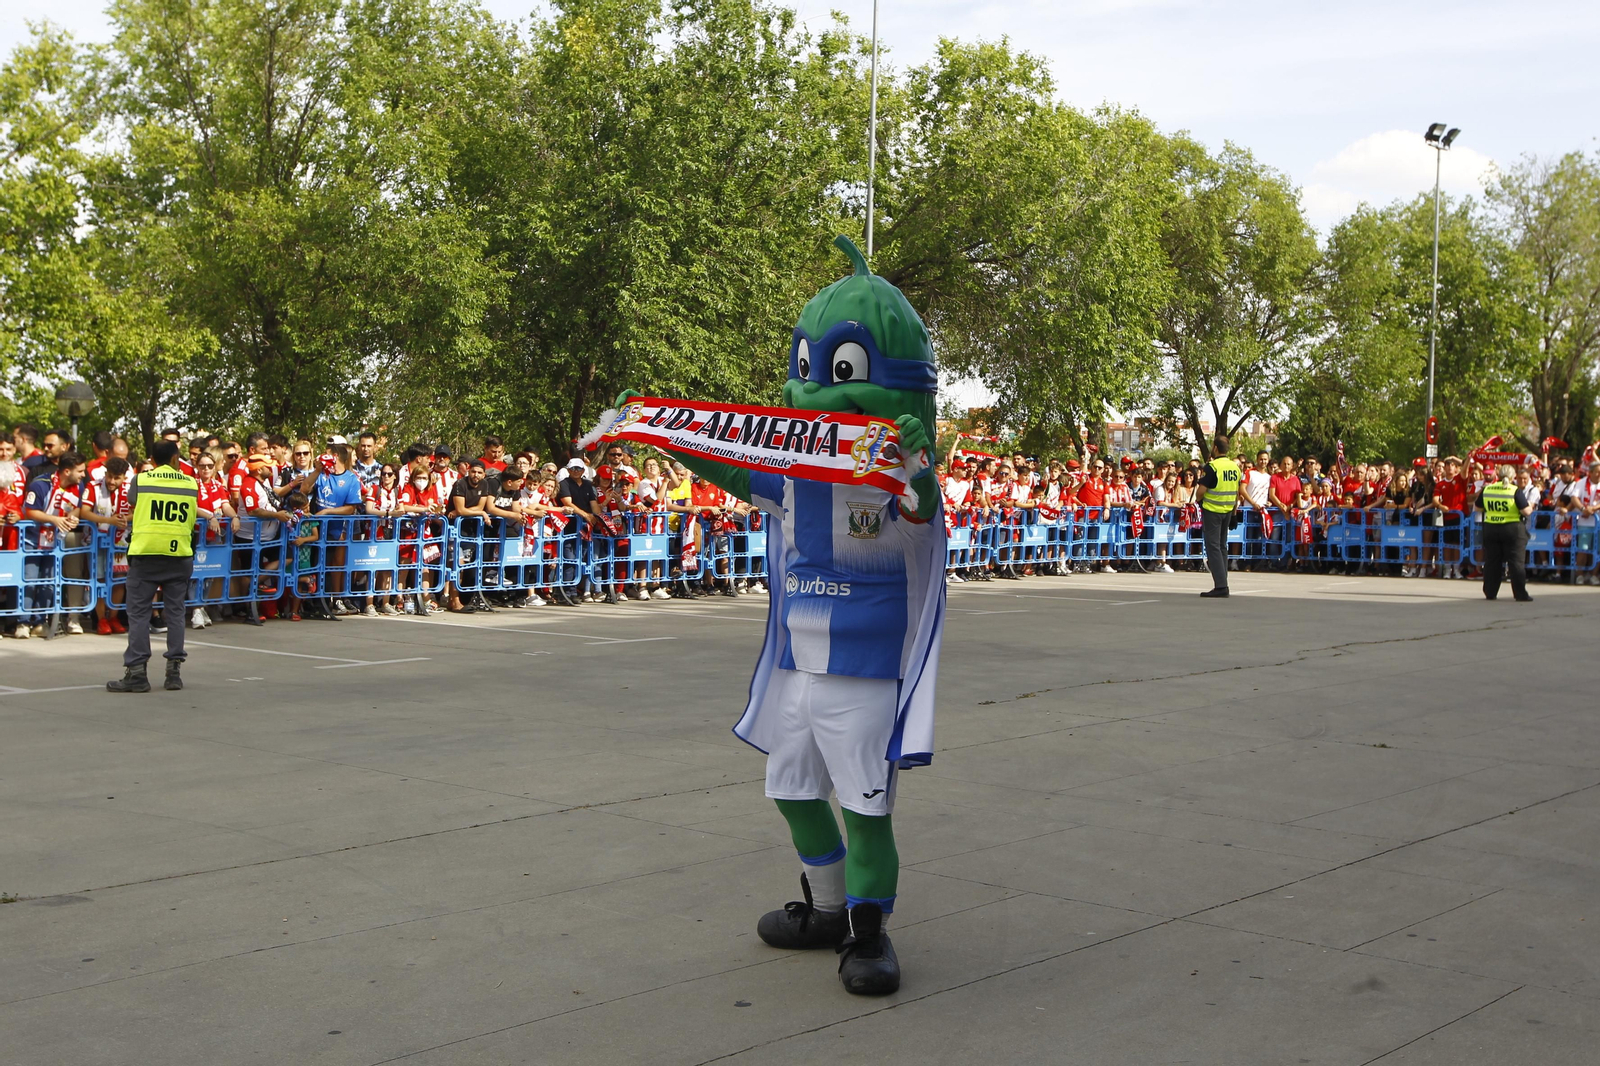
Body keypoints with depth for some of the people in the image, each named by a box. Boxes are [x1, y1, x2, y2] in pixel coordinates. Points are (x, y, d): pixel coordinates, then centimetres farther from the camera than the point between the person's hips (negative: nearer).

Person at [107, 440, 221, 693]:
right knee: (175, 612, 9)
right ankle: (174, 670, 7)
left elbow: (130, 518, 12)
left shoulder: (140, 480, 1)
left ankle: (136, 672, -1)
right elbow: (190, 518, 11)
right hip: (179, 554, 2)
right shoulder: (191, 484, 5)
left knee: (138, 613, 2)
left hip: (145, 552, -2)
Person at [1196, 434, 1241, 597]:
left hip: (1212, 510, -7)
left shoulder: (1212, 467, -16)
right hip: (1228, 510, 7)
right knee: (1222, 546, 15)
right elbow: (1237, 491, 11)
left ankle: (1221, 586, -12)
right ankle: (1222, 583, 17)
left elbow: (1201, 490, -17)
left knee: (1213, 546, -6)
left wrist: (1199, 500, 4)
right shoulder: (1235, 467, 6)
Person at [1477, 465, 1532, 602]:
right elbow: (1526, 511, -14)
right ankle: (1521, 594, -1)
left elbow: (1478, 508, 12)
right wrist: (1530, 507, 7)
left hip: (1490, 529, 4)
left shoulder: (1487, 489, 2)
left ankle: (1490, 593, 12)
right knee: (1516, 562, 0)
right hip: (1513, 529, -4)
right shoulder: (1515, 491, -11)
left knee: (1491, 561, 10)